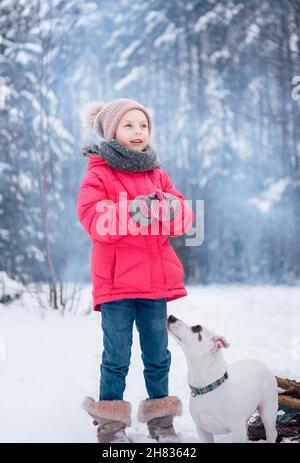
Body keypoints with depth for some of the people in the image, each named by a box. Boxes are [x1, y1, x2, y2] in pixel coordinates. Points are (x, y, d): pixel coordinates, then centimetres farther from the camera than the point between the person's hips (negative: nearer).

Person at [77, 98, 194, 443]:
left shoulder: (157, 175, 16)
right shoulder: (97, 174, 1)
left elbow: (184, 217, 5)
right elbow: (95, 221, -13)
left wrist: (166, 207, -16)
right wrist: (133, 210, -22)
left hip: (155, 281, 5)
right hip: (116, 282, -4)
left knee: (158, 356, 11)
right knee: (117, 359, -2)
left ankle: (161, 422, 23)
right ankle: (110, 427, 10)